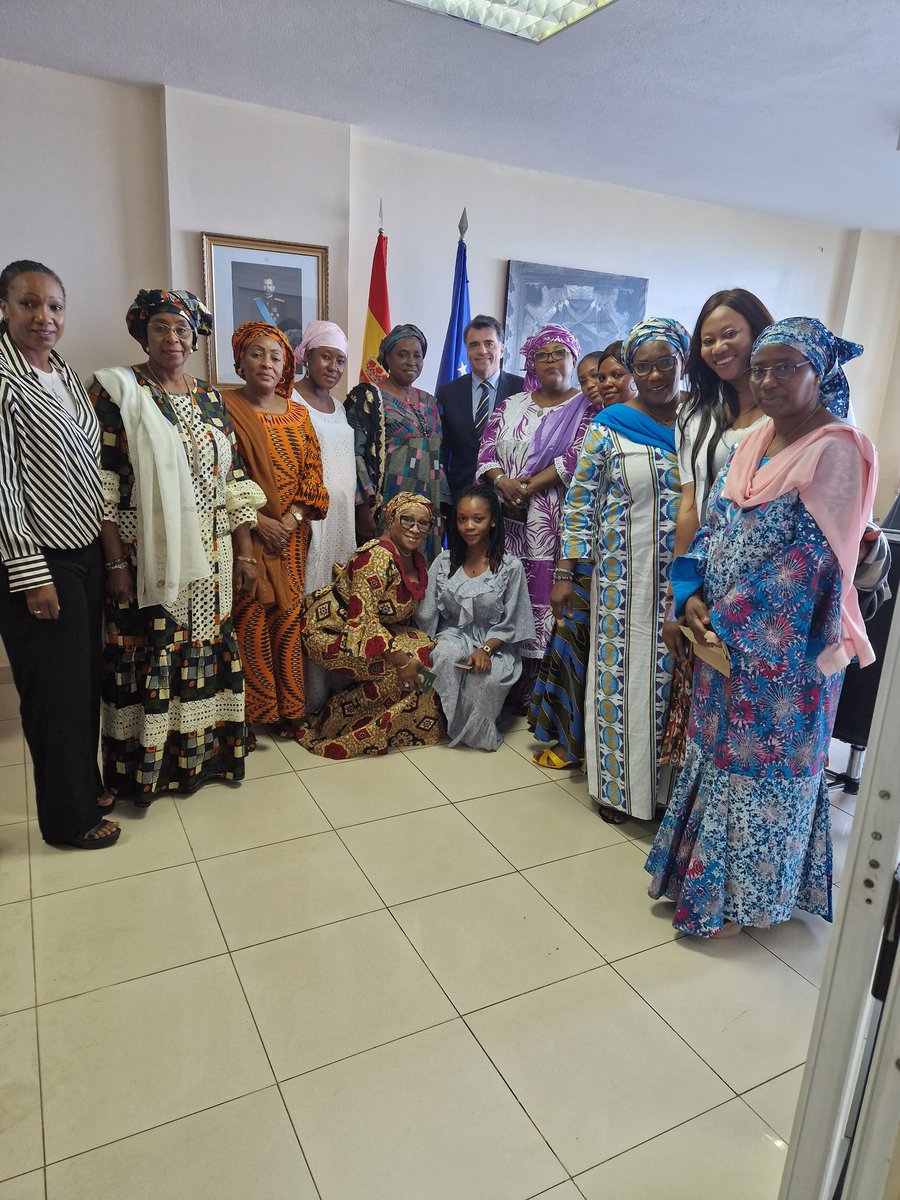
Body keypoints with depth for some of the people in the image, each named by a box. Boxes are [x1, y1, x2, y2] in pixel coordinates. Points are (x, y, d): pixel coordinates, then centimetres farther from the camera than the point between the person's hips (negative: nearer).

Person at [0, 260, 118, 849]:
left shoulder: (65, 373, 10)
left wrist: (110, 541, 14)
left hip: (87, 551, 7)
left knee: (87, 679, 16)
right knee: (55, 689, 4)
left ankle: (86, 785, 35)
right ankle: (68, 816, 22)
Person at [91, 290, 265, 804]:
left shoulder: (210, 398, 10)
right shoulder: (117, 390, -4)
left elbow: (234, 479, 10)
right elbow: (101, 486, -9)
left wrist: (245, 552, 6)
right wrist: (117, 563, -14)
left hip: (208, 560, 4)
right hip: (147, 559, -4)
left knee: (205, 652, 11)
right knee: (148, 659, 4)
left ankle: (204, 751, 29)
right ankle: (146, 766, 22)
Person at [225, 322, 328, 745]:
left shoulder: (298, 414, 12)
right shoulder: (227, 408, -2)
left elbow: (312, 472, 9)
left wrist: (292, 518, -5)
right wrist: (257, 521, -14)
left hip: (291, 534, 4)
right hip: (247, 532, -4)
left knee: (288, 616, 5)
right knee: (249, 619, -5)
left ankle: (287, 708, 16)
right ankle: (247, 714, 7)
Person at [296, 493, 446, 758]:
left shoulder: (416, 560, 4)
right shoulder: (377, 556, -24)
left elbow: (402, 615, 13)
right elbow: (362, 618, -28)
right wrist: (402, 659, -30)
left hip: (374, 628, 9)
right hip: (329, 633, -9)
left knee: (430, 649, -6)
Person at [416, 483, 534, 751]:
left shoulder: (511, 567, -9)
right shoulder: (444, 561, -1)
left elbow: (510, 623, -6)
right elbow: (427, 614, 4)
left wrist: (486, 649, -21)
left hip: (495, 643, -2)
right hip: (453, 635, 2)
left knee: (487, 676, -33)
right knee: (445, 657, -33)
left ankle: (477, 731, -2)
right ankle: (449, 722, -11)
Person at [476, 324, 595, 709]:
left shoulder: (587, 407, 5)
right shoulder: (510, 406, 17)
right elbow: (486, 450, 8)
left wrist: (528, 488, -13)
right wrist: (503, 482, -12)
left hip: (556, 521, -4)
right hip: (509, 519, 4)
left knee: (547, 597, -5)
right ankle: (511, 689, 12)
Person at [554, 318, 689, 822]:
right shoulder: (610, 427, -3)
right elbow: (580, 502, -1)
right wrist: (566, 575, -5)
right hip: (626, 578, -2)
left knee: (676, 676, 9)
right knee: (621, 672, 7)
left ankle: (668, 783, 30)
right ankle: (617, 784, 26)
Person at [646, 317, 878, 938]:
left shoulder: (837, 451, -14)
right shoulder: (754, 443, 8)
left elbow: (809, 559, -18)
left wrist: (728, 622, -15)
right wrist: (693, 597, -7)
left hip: (784, 648, -7)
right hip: (724, 638, 7)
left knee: (763, 768, 8)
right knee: (718, 754, 18)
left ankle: (741, 896, 28)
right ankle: (705, 872, 37)